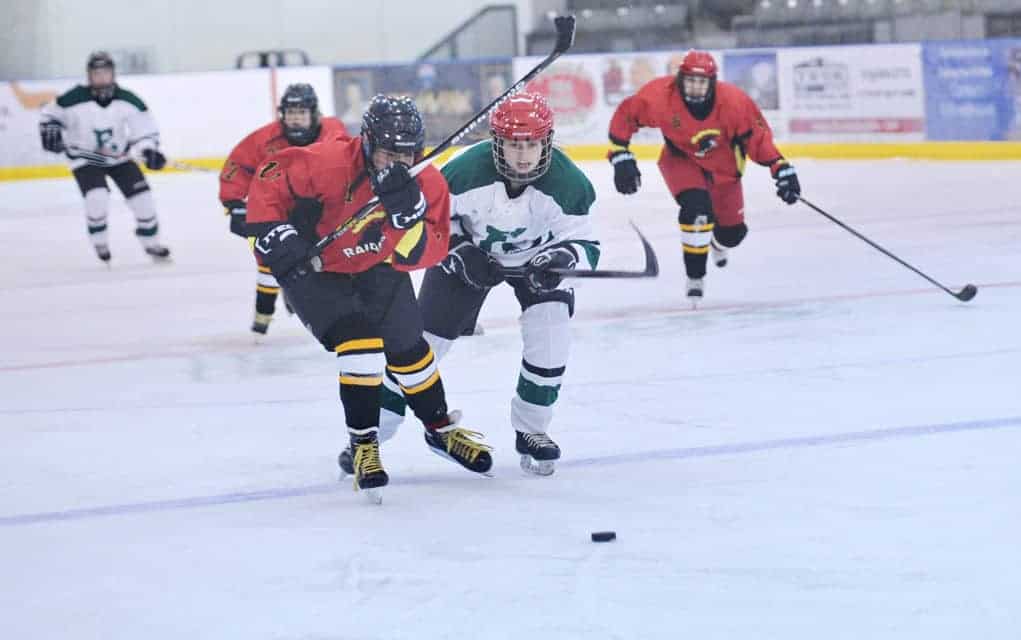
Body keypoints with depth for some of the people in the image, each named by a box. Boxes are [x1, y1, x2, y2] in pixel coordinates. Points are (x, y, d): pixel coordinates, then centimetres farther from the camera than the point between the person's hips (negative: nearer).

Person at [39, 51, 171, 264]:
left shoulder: (128, 100, -16)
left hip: (119, 156, 3)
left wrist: (150, 151, -22)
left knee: (142, 197, -3)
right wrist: (50, 130, -23)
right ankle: (100, 244, 1)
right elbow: (51, 113, -6)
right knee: (97, 198, -25)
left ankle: (151, 243, 18)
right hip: (85, 158, -3)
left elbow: (144, 127, -8)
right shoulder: (74, 100, -22)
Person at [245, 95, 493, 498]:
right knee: (358, 339, -21)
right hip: (311, 266, -5)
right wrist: (273, 235, -30)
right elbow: (268, 180, -24)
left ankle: (441, 428, 35)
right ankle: (363, 444, -8)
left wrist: (408, 212, -41)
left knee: (407, 344, 12)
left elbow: (425, 254, -25)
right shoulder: (329, 164, -34)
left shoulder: (428, 185, -20)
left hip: (374, 267, 5)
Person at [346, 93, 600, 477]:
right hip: (471, 249, -1)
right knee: (422, 336, -3)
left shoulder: (567, 183, -29)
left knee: (551, 336, -19)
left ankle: (530, 430, 3)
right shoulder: (467, 171, -32)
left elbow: (585, 245, -22)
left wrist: (562, 258, -43)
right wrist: (458, 253, -27)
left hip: (536, 257, 1)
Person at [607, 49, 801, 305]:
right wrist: (621, 157, -22)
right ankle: (695, 277, -12)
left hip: (722, 165, 2)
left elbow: (757, 136, -19)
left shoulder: (733, 102, -30)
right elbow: (625, 116, -18)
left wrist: (782, 169, -25)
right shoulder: (660, 95, -31)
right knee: (697, 206, -30)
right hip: (680, 158, -2)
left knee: (732, 230, 10)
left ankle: (718, 244, 52)